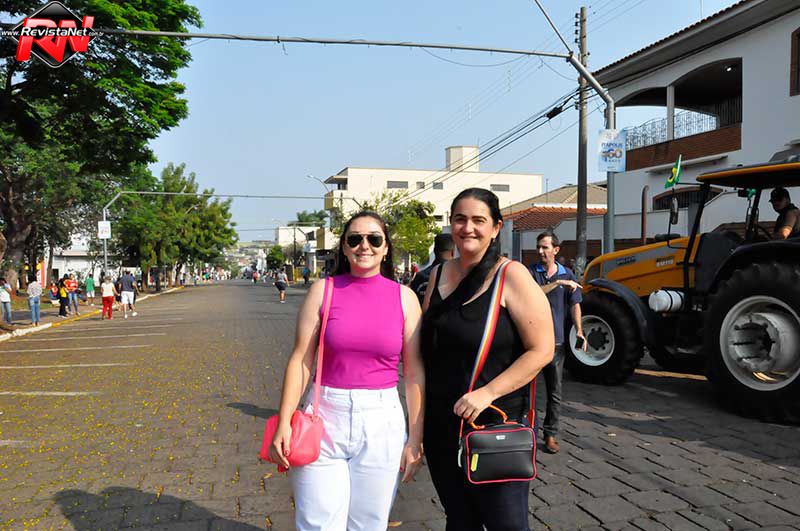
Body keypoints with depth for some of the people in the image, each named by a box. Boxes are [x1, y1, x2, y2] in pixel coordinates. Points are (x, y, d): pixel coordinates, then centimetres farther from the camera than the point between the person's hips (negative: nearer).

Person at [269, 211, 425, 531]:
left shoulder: (404, 297, 1)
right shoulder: (323, 291, 0)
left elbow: (414, 372, 2)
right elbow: (300, 360, 0)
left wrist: (415, 438, 1)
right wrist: (284, 423, -6)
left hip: (382, 423, 1)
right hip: (326, 419, 0)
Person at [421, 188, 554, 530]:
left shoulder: (511, 276, -10)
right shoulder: (439, 275, 7)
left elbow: (541, 351, -15)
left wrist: (487, 393, -22)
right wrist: (417, 412, 11)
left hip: (496, 424, -5)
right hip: (440, 425, 5)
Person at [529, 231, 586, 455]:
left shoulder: (567, 275, 8)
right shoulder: (531, 272, 3)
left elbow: (574, 304, 1)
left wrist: (579, 330, -13)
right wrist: (558, 283, -21)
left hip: (556, 340, 2)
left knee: (555, 391, 6)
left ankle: (551, 434, 17)